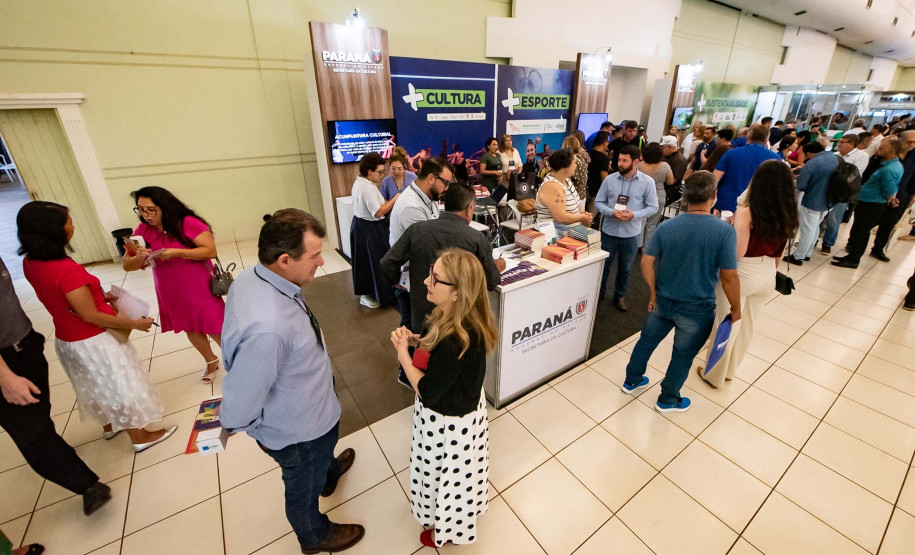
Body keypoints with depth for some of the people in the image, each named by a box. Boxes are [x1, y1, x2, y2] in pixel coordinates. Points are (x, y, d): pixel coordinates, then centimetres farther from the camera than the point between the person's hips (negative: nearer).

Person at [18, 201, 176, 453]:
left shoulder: (30, 263, -5)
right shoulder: (67, 269, -31)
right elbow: (91, 316, -25)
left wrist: (99, 296, 13)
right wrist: (134, 324, -16)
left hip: (66, 339, 8)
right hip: (93, 342, -8)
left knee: (96, 387, 27)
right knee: (120, 387, 10)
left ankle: (110, 426, 48)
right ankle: (140, 437, 26)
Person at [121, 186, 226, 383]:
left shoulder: (188, 223, -17)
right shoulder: (143, 230, -3)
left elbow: (211, 250, -22)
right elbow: (126, 265, -2)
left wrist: (176, 252, -28)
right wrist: (138, 258, -24)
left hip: (200, 291, -5)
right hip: (171, 295, 6)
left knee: (215, 331, 3)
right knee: (191, 330, 20)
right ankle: (211, 361, 42)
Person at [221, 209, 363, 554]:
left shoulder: (253, 278, -18)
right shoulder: (267, 328, -45)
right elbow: (241, 400, -32)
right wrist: (235, 425, -9)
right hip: (297, 431, -7)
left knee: (320, 454, 39)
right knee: (304, 487, 26)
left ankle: (329, 472, 73)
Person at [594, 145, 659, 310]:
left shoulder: (647, 182, -6)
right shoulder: (609, 179, -6)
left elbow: (653, 207, -2)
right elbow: (598, 202, -1)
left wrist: (635, 215, -19)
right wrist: (611, 212, -20)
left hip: (631, 234, 0)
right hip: (609, 231, 0)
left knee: (625, 268, 16)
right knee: (603, 264, 14)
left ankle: (620, 296, 36)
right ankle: (598, 292, 35)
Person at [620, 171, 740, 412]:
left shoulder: (666, 226, -10)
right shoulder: (725, 231, -17)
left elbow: (646, 262, -9)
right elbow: (729, 276, -15)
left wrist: (654, 292, 4)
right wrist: (736, 308, -1)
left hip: (663, 301, 3)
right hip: (697, 309, -2)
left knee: (647, 341, 23)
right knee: (682, 356, 16)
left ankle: (632, 381, 41)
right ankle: (667, 400, 35)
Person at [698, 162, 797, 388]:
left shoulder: (746, 213, -21)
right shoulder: (788, 216, 0)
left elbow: (737, 252, -23)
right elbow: (779, 253, 8)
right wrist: (771, 272, 23)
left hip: (740, 276, -6)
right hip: (766, 276, 7)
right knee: (746, 327, 21)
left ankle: (714, 375, 26)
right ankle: (729, 370, 41)